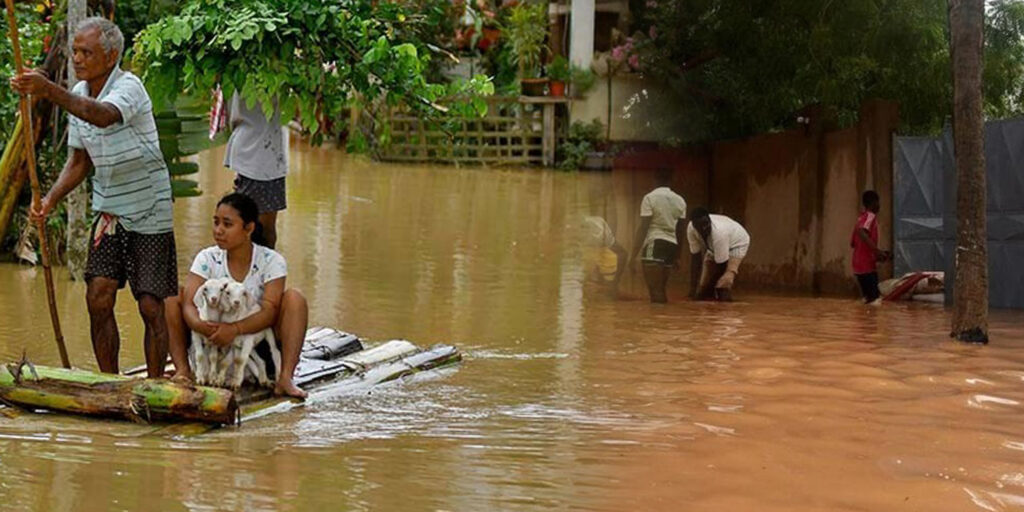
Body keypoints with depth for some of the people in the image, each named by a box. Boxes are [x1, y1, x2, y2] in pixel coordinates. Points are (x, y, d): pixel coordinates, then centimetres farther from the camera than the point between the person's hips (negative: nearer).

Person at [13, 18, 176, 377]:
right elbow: (80, 160, 12)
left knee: (151, 307, -3)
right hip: (109, 211, 6)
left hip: (149, 214, -6)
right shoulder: (78, 95, 3)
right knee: (98, 300, -4)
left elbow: (104, 116, -44)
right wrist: (51, 200, -4)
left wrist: (49, 91, -54)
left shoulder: (128, 87, -19)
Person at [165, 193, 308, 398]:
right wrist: (199, 325, -40)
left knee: (294, 298, -23)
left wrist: (235, 329, -39)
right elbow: (189, 304, -16)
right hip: (213, 342, 2)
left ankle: (285, 377, -33)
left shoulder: (271, 261, -9)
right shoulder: (207, 259, -4)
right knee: (173, 297, -15)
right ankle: (183, 370, -24)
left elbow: (270, 310, -21)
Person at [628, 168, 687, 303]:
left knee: (655, 290, -9)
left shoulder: (650, 198, -5)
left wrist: (634, 255, -8)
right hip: (672, 245, 6)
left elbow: (643, 228, -10)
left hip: (654, 244, -6)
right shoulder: (680, 200, 13)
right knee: (660, 290, 14)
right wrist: (677, 256, 23)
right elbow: (680, 231, 16)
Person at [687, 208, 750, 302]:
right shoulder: (691, 229, -29)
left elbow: (721, 265, -33)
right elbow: (695, 257, -19)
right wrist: (693, 287, -21)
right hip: (713, 247, 5)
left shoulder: (719, 232, -43)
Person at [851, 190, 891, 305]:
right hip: (867, 266, -9)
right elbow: (861, 232, -28)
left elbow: (853, 242, 23)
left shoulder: (861, 218, 19)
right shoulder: (871, 216, -8)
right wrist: (877, 251, -28)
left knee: (868, 298, 12)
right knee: (874, 300, -11)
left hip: (859, 266, 9)